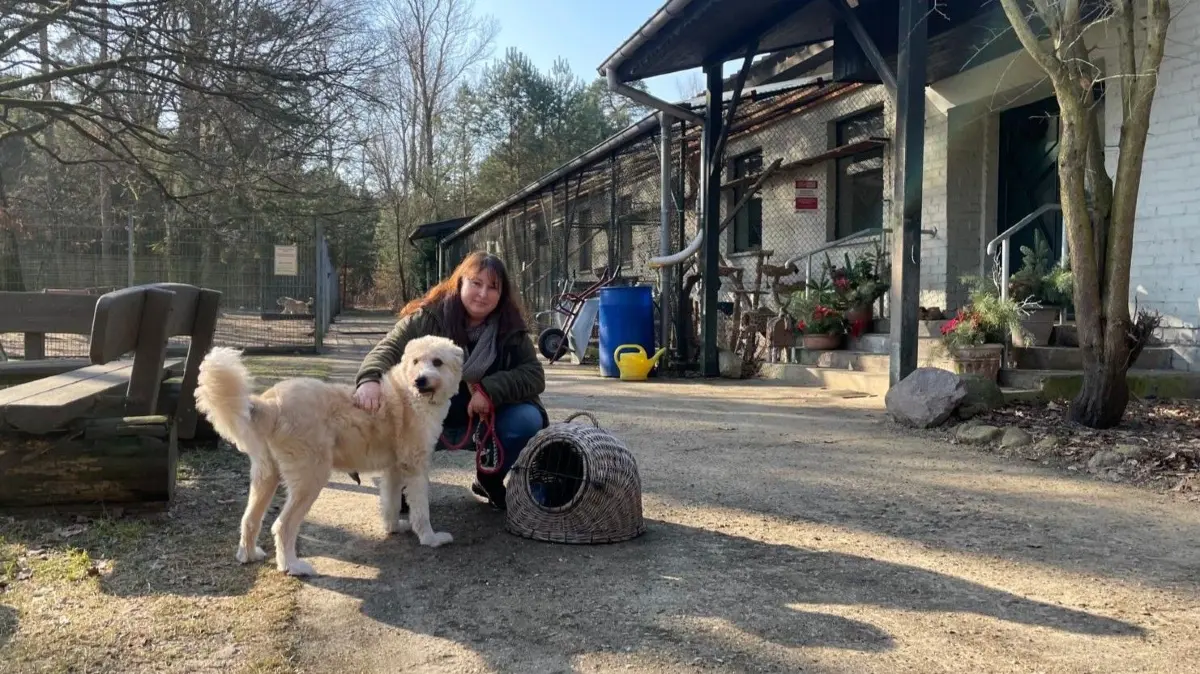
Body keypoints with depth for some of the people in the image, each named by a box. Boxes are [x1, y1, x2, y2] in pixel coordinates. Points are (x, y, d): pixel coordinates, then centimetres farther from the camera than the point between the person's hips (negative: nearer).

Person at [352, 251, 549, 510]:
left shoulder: (511, 330, -7)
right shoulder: (428, 318, -14)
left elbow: (534, 375, -10)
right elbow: (389, 349, -25)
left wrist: (492, 389, -28)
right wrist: (370, 380, -48)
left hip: (483, 423, 2)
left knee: (528, 419, -25)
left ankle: (489, 480, 5)